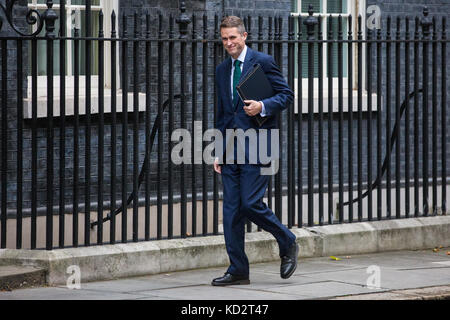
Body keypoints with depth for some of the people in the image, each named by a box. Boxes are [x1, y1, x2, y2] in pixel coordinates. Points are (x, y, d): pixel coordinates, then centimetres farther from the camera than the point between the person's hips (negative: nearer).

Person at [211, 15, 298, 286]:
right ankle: (238, 270, 7)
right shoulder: (222, 70, 17)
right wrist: (218, 152, 16)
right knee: (232, 209, 2)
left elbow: (287, 95, -2)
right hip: (231, 150, 6)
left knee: (251, 204, -12)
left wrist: (263, 106, -20)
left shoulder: (263, 62, -3)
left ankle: (288, 245, 12)